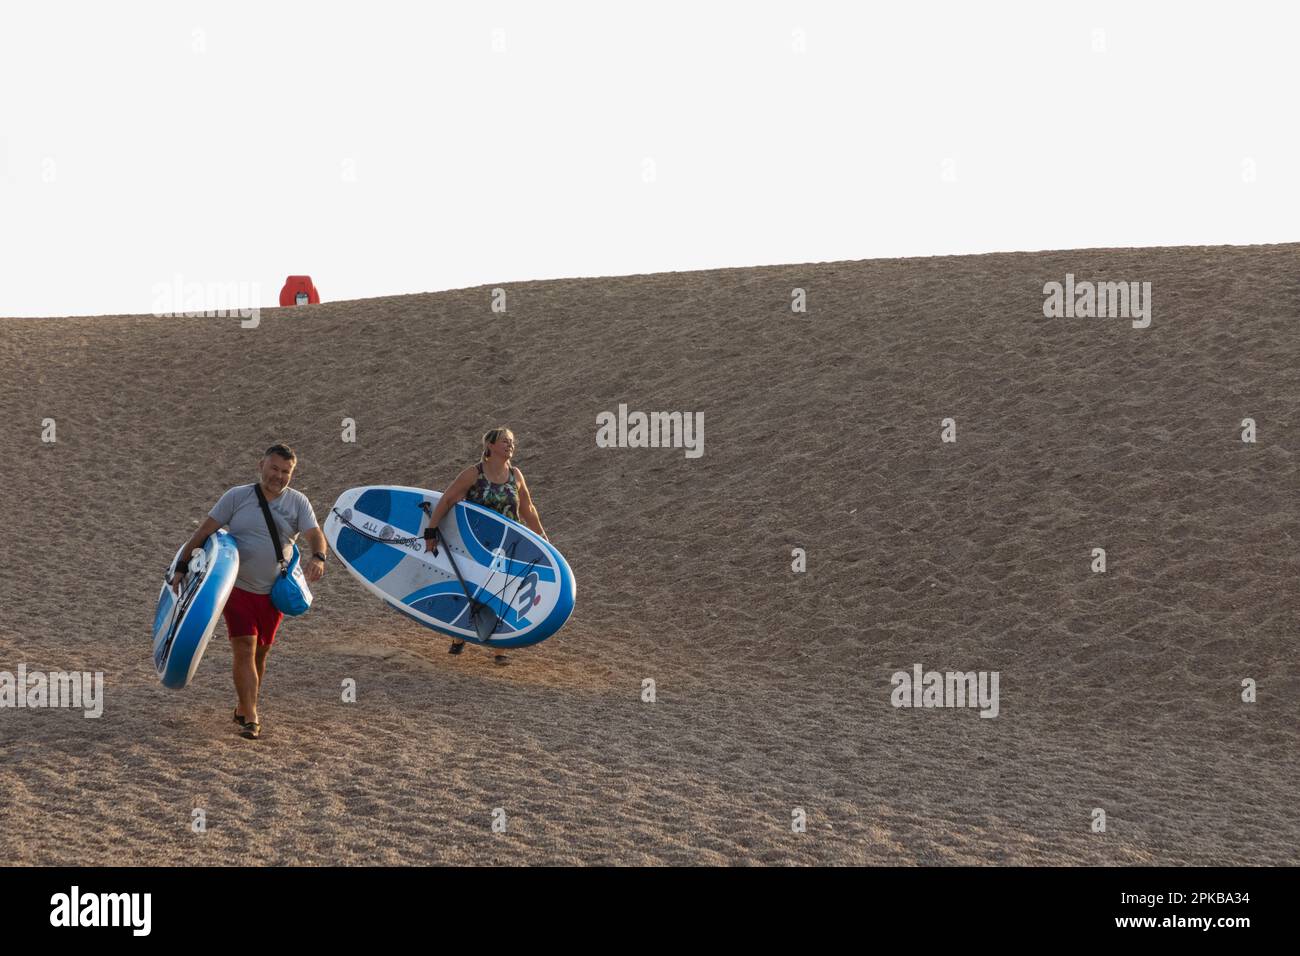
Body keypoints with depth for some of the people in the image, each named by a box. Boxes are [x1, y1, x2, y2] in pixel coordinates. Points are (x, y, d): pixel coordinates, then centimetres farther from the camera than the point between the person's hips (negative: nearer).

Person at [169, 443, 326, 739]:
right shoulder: (237, 496, -3)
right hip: (237, 589, -2)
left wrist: (318, 557, -36)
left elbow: (316, 536, -12)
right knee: (245, 649, -12)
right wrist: (182, 567, -6)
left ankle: (243, 709, 29)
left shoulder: (297, 502, 0)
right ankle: (250, 719, -14)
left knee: (260, 653, 12)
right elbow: (205, 531, -2)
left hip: (273, 593, 2)